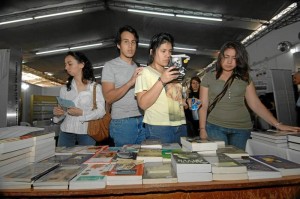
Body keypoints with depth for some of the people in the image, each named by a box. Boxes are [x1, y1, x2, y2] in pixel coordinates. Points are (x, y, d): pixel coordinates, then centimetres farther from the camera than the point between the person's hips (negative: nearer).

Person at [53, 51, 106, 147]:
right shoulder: (64, 89, 11)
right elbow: (62, 113, 13)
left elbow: (101, 111, -8)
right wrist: (57, 113, -8)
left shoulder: (95, 87, -1)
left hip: (86, 132, -3)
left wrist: (82, 113, -21)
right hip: (66, 132, 4)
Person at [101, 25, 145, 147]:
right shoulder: (110, 66, -2)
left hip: (142, 120, 5)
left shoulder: (138, 68, 14)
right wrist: (130, 82, -24)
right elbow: (108, 98, -15)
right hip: (122, 122, -5)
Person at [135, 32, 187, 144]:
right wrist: (162, 81, -20)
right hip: (158, 128, -6)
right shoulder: (145, 72, -1)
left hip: (180, 127, 6)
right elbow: (143, 104, -15)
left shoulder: (172, 73, 18)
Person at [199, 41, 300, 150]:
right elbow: (203, 105, 0)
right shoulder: (209, 77, 2)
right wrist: (202, 129, -6)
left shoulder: (244, 78, 8)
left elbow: (256, 105, 7)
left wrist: (278, 124, 0)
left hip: (242, 129, 2)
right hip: (215, 127, -2)